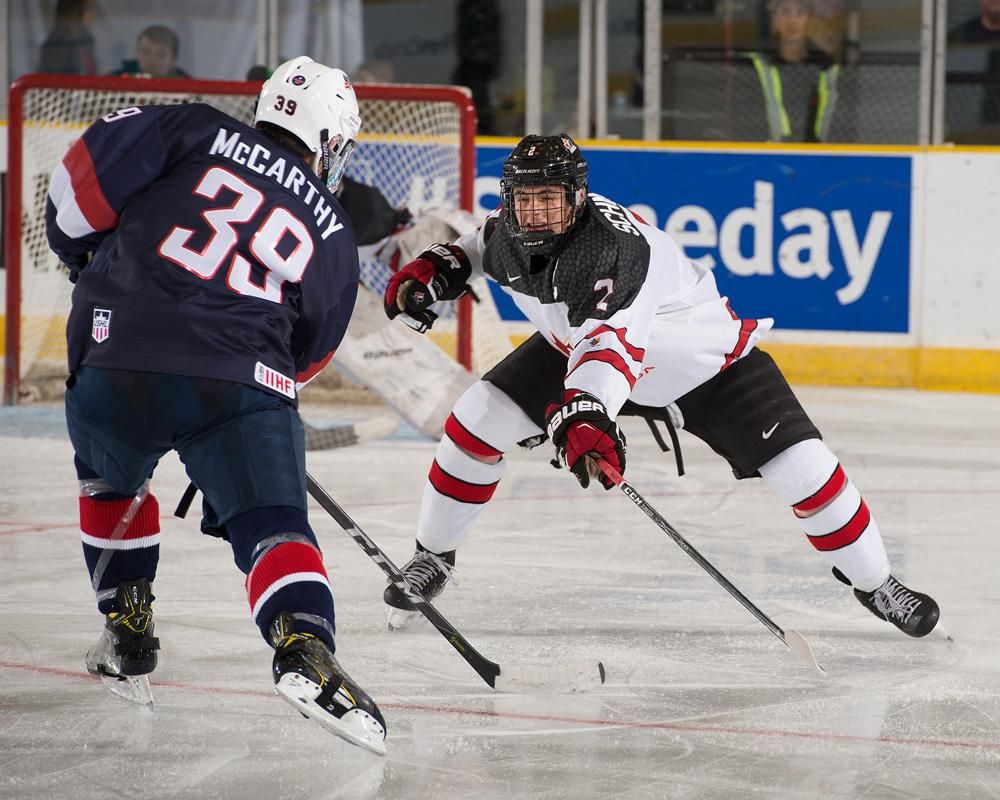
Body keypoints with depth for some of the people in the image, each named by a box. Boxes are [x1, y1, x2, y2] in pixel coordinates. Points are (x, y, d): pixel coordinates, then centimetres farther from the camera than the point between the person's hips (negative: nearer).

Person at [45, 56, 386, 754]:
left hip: (115, 362, 1)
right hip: (237, 383, -1)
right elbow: (309, 351, 25)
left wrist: (80, 244, 20)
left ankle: (127, 632, 31)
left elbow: (89, 170, 3)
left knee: (111, 485, 30)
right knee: (273, 523, -4)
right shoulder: (332, 234, 18)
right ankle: (305, 648, -30)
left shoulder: (196, 133, 12)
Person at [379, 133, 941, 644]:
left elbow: (608, 344, -56)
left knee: (802, 467, -15)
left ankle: (874, 583, 7)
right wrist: (437, 270, -8)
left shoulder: (618, 247, -41)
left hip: (706, 359, -6)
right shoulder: (511, 229, -17)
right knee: (477, 423, -8)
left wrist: (584, 414, -72)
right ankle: (434, 558, 12)